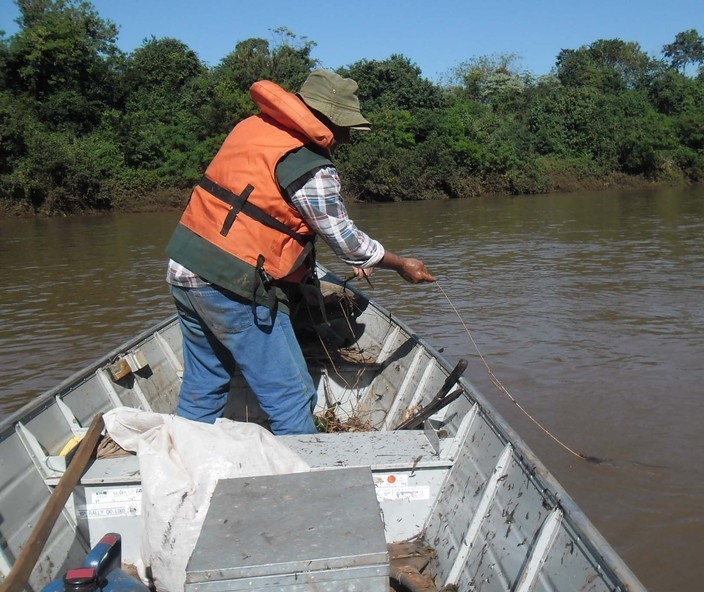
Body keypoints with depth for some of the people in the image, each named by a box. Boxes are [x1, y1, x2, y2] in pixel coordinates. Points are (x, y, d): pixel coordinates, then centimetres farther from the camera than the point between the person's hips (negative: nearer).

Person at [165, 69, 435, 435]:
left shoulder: (253, 127, 11)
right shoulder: (311, 169, -14)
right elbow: (344, 239, -4)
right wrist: (401, 265, 13)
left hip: (183, 270, 9)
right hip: (233, 287, -9)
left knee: (202, 389, 21)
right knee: (292, 398, 0)